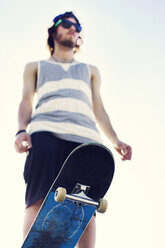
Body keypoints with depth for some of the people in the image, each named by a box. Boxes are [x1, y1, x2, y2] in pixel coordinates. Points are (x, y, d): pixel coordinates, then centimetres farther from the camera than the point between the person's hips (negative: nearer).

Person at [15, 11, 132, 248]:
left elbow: (98, 108, 28)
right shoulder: (36, 67, 32)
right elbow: (27, 100, 18)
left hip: (85, 136, 2)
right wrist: (21, 130, -3)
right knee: (39, 199, -21)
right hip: (47, 132, -1)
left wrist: (115, 140, 11)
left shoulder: (90, 70, 37)